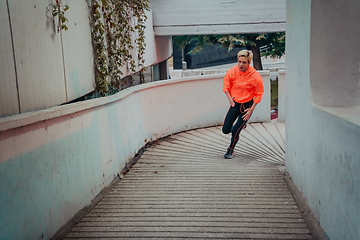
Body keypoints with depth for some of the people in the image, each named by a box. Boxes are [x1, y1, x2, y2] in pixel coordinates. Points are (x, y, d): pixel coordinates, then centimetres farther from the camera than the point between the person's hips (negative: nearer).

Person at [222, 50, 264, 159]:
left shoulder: (255, 76, -19)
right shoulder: (232, 71, -12)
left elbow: (259, 93, -8)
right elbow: (225, 86, 6)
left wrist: (251, 109, -11)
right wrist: (230, 98, -6)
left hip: (247, 105, -3)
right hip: (234, 103, 3)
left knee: (235, 131, -8)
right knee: (225, 130, 3)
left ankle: (230, 150, 21)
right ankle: (240, 125, 37)